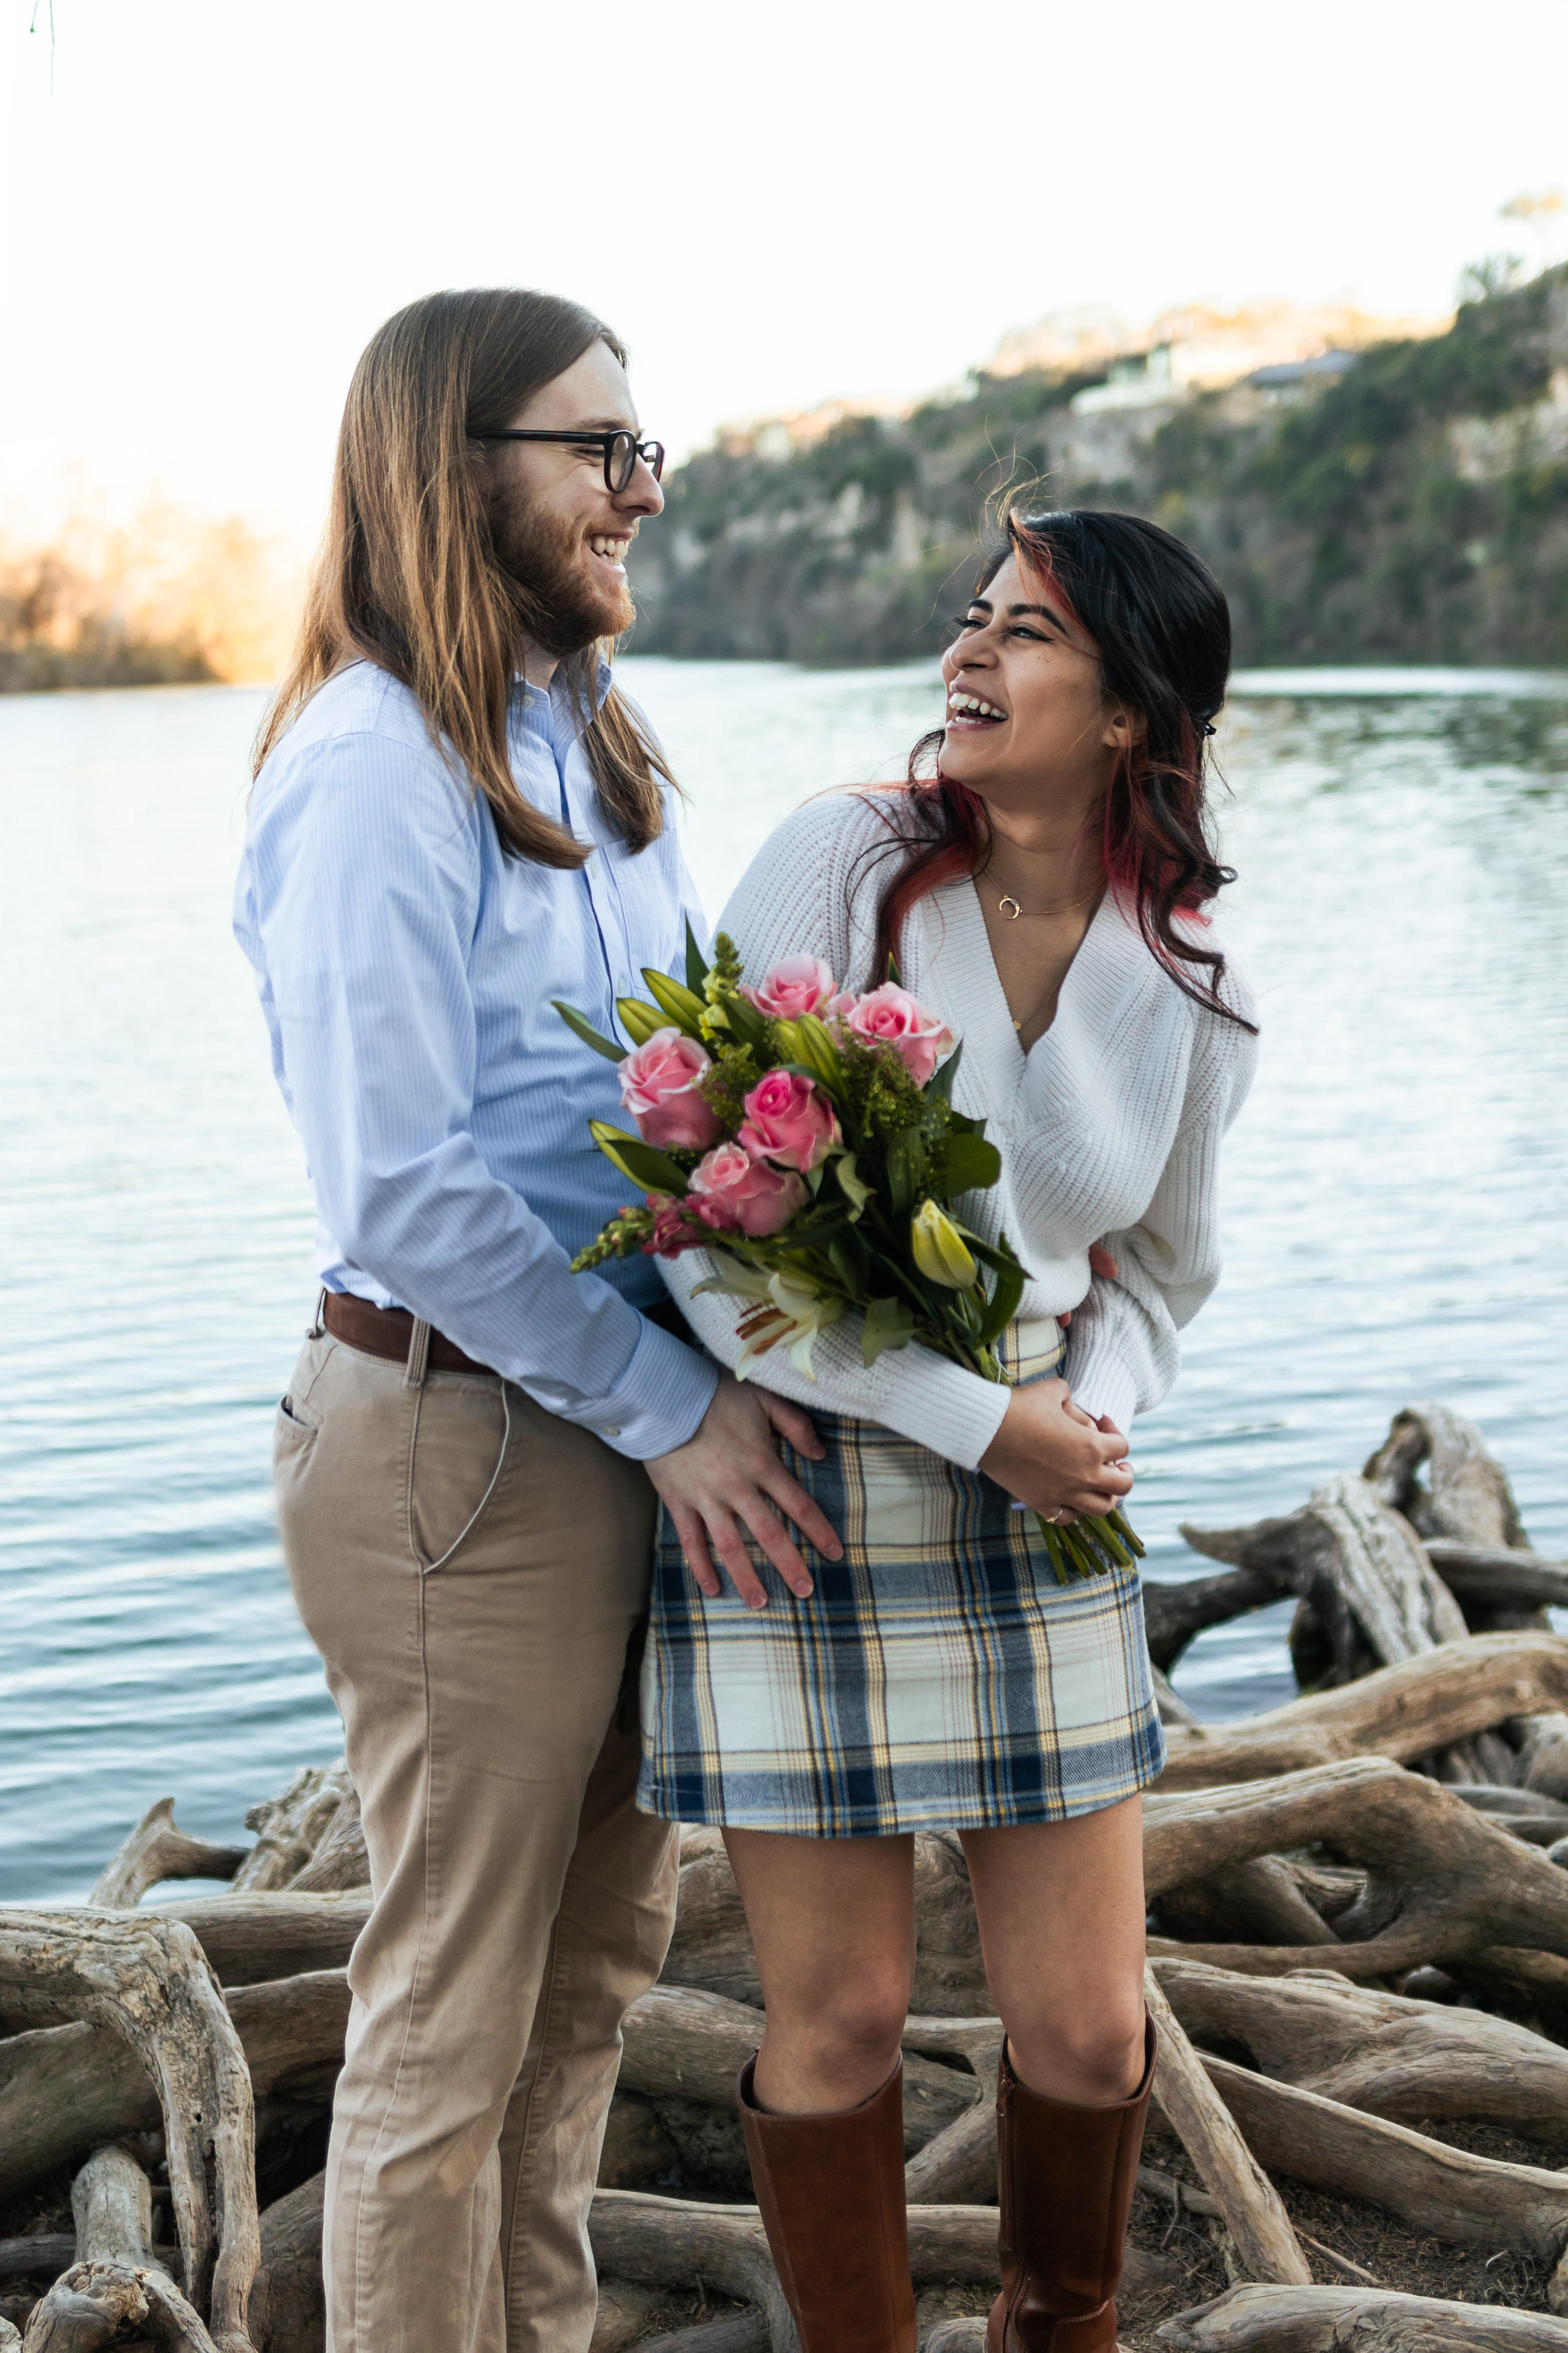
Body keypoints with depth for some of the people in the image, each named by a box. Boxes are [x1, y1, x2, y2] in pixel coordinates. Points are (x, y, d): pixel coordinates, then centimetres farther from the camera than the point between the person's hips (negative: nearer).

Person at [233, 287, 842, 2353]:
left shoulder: (580, 735, 12)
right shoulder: (375, 762, -17)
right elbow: (400, 1193, -21)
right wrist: (669, 1404, -16)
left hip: (615, 1413, 9)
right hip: (457, 1442, -9)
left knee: (601, 1945, 22)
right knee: (455, 2008, 5)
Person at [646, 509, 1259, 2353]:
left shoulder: (1191, 993, 0)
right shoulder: (840, 864, -11)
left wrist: (1094, 1415, -6)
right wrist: (973, 1416, -17)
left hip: (1037, 1512, 3)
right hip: (804, 1488, -3)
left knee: (1086, 2027, 8)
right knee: (840, 2020, 4)